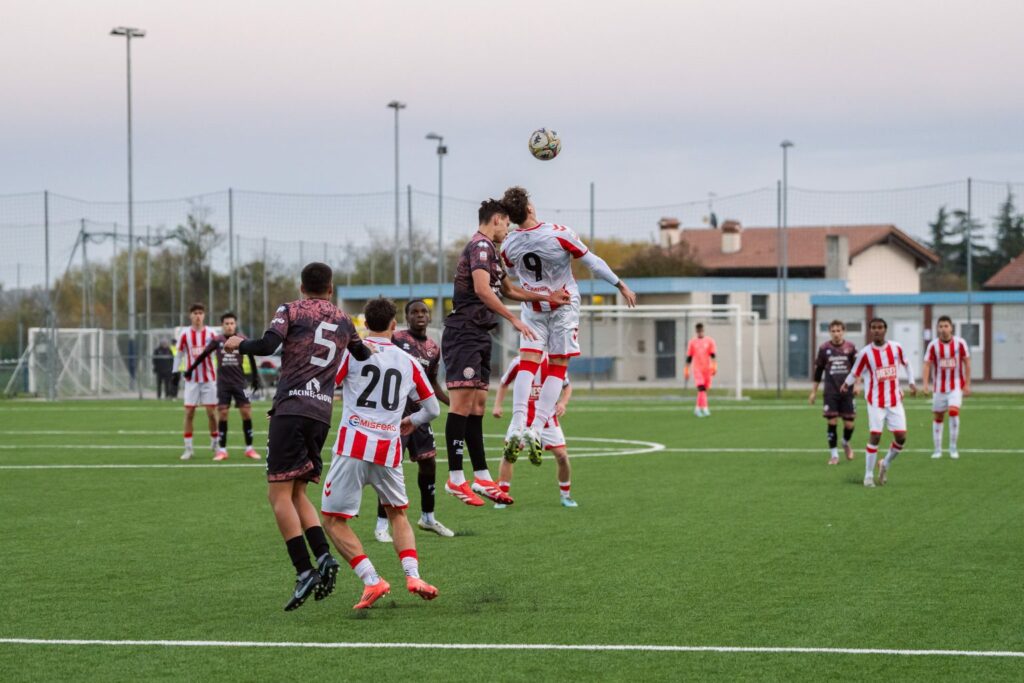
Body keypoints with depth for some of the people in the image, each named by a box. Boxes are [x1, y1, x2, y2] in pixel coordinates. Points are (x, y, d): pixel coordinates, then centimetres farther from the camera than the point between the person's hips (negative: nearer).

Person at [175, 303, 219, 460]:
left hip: (209, 378, 0)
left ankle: (215, 443, 18)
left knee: (210, 411, 0)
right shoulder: (185, 334, 1)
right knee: (189, 412, -4)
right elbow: (179, 354, 8)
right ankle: (188, 448, 0)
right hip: (192, 379, 0)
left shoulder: (210, 333, 1)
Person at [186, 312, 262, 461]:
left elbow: (251, 357, 8)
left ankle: (249, 448, 4)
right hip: (223, 383, 0)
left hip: (239, 382, 0)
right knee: (222, 413, -4)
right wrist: (190, 369, 8)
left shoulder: (242, 340, 0)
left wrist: (255, 377, 8)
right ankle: (222, 450, 2)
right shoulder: (217, 340, -1)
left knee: (246, 411, -5)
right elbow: (203, 355, 7)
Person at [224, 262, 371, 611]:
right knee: (296, 493, 16)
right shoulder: (343, 321, 17)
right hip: (322, 412, 5)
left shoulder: (291, 311, 3)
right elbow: (365, 358, 30)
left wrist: (238, 344, 7)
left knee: (279, 494, -5)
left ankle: (304, 572, -16)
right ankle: (324, 557, -3)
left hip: (291, 408, -5)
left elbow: (267, 345, -12)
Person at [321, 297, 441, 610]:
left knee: (333, 519, 4)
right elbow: (433, 408, 20)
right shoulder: (408, 362, 12)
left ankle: (372, 580, -9)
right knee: (398, 513, 24)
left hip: (353, 446, -4)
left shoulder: (353, 350, 0)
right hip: (389, 450, 4)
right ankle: (413, 575, 6)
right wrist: (411, 422, 40)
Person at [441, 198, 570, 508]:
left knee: (477, 405, 9)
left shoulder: (488, 250, 23)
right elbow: (482, 289, -22)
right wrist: (514, 319, -21)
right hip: (464, 334, -10)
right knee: (462, 402, -12)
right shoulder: (480, 246, -9)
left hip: (478, 336, 10)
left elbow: (508, 290, 35)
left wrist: (546, 297, 37)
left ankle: (482, 477, 10)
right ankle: (455, 479, -14)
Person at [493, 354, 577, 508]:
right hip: (523, 417, 0)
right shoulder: (517, 363, -4)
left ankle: (565, 495, 16)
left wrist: (562, 403, -11)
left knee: (562, 455, -7)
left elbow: (567, 386, 8)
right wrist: (498, 405, -1)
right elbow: (504, 384, 12)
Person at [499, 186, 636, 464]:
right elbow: (592, 262, -10)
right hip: (564, 306, -2)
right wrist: (621, 285, 1)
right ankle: (535, 430, -10)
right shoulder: (559, 234, -20)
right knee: (557, 368, 1)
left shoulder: (508, 245, -10)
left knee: (527, 364, 0)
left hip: (533, 309, 2)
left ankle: (517, 426, -19)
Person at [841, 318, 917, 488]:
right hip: (876, 402, -3)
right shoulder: (865, 353, -8)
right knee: (875, 437, -10)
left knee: (901, 437, -2)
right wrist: (846, 384, -5)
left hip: (895, 400, 3)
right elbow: (855, 373, 3)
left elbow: (906, 365, 15)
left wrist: (911, 383, 9)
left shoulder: (896, 348, 0)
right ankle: (868, 476, 2)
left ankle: (886, 465, 24)